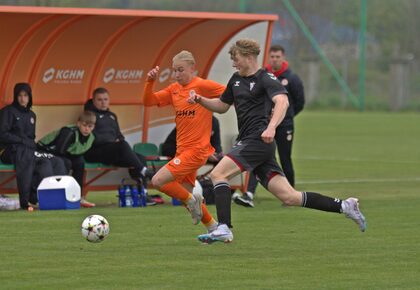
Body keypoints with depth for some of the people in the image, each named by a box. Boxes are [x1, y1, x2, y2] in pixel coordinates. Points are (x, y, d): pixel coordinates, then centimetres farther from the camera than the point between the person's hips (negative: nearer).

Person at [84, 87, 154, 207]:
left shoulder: (112, 116, 29)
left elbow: (119, 135, 29)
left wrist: (120, 140, 3)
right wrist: (114, 142, -14)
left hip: (113, 152, 8)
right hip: (94, 151, -8)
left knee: (141, 158, -15)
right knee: (122, 146, -35)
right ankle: (144, 171, -36)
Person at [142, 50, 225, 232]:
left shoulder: (202, 86, -9)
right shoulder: (174, 89, 10)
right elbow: (148, 101, 7)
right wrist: (150, 81, -6)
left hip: (196, 149, -8)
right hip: (183, 149, 8)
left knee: (158, 181, -17)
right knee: (185, 194, 13)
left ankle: (192, 200, 2)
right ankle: (213, 228, 26)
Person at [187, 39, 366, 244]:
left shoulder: (266, 79, -6)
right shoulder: (236, 80, 20)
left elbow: (282, 102, -24)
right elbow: (222, 106, 32)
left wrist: (271, 128, -40)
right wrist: (201, 100, 14)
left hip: (259, 140, -8)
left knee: (218, 174, -17)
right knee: (289, 197, 2)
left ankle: (224, 228, -22)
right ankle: (344, 206, 7)